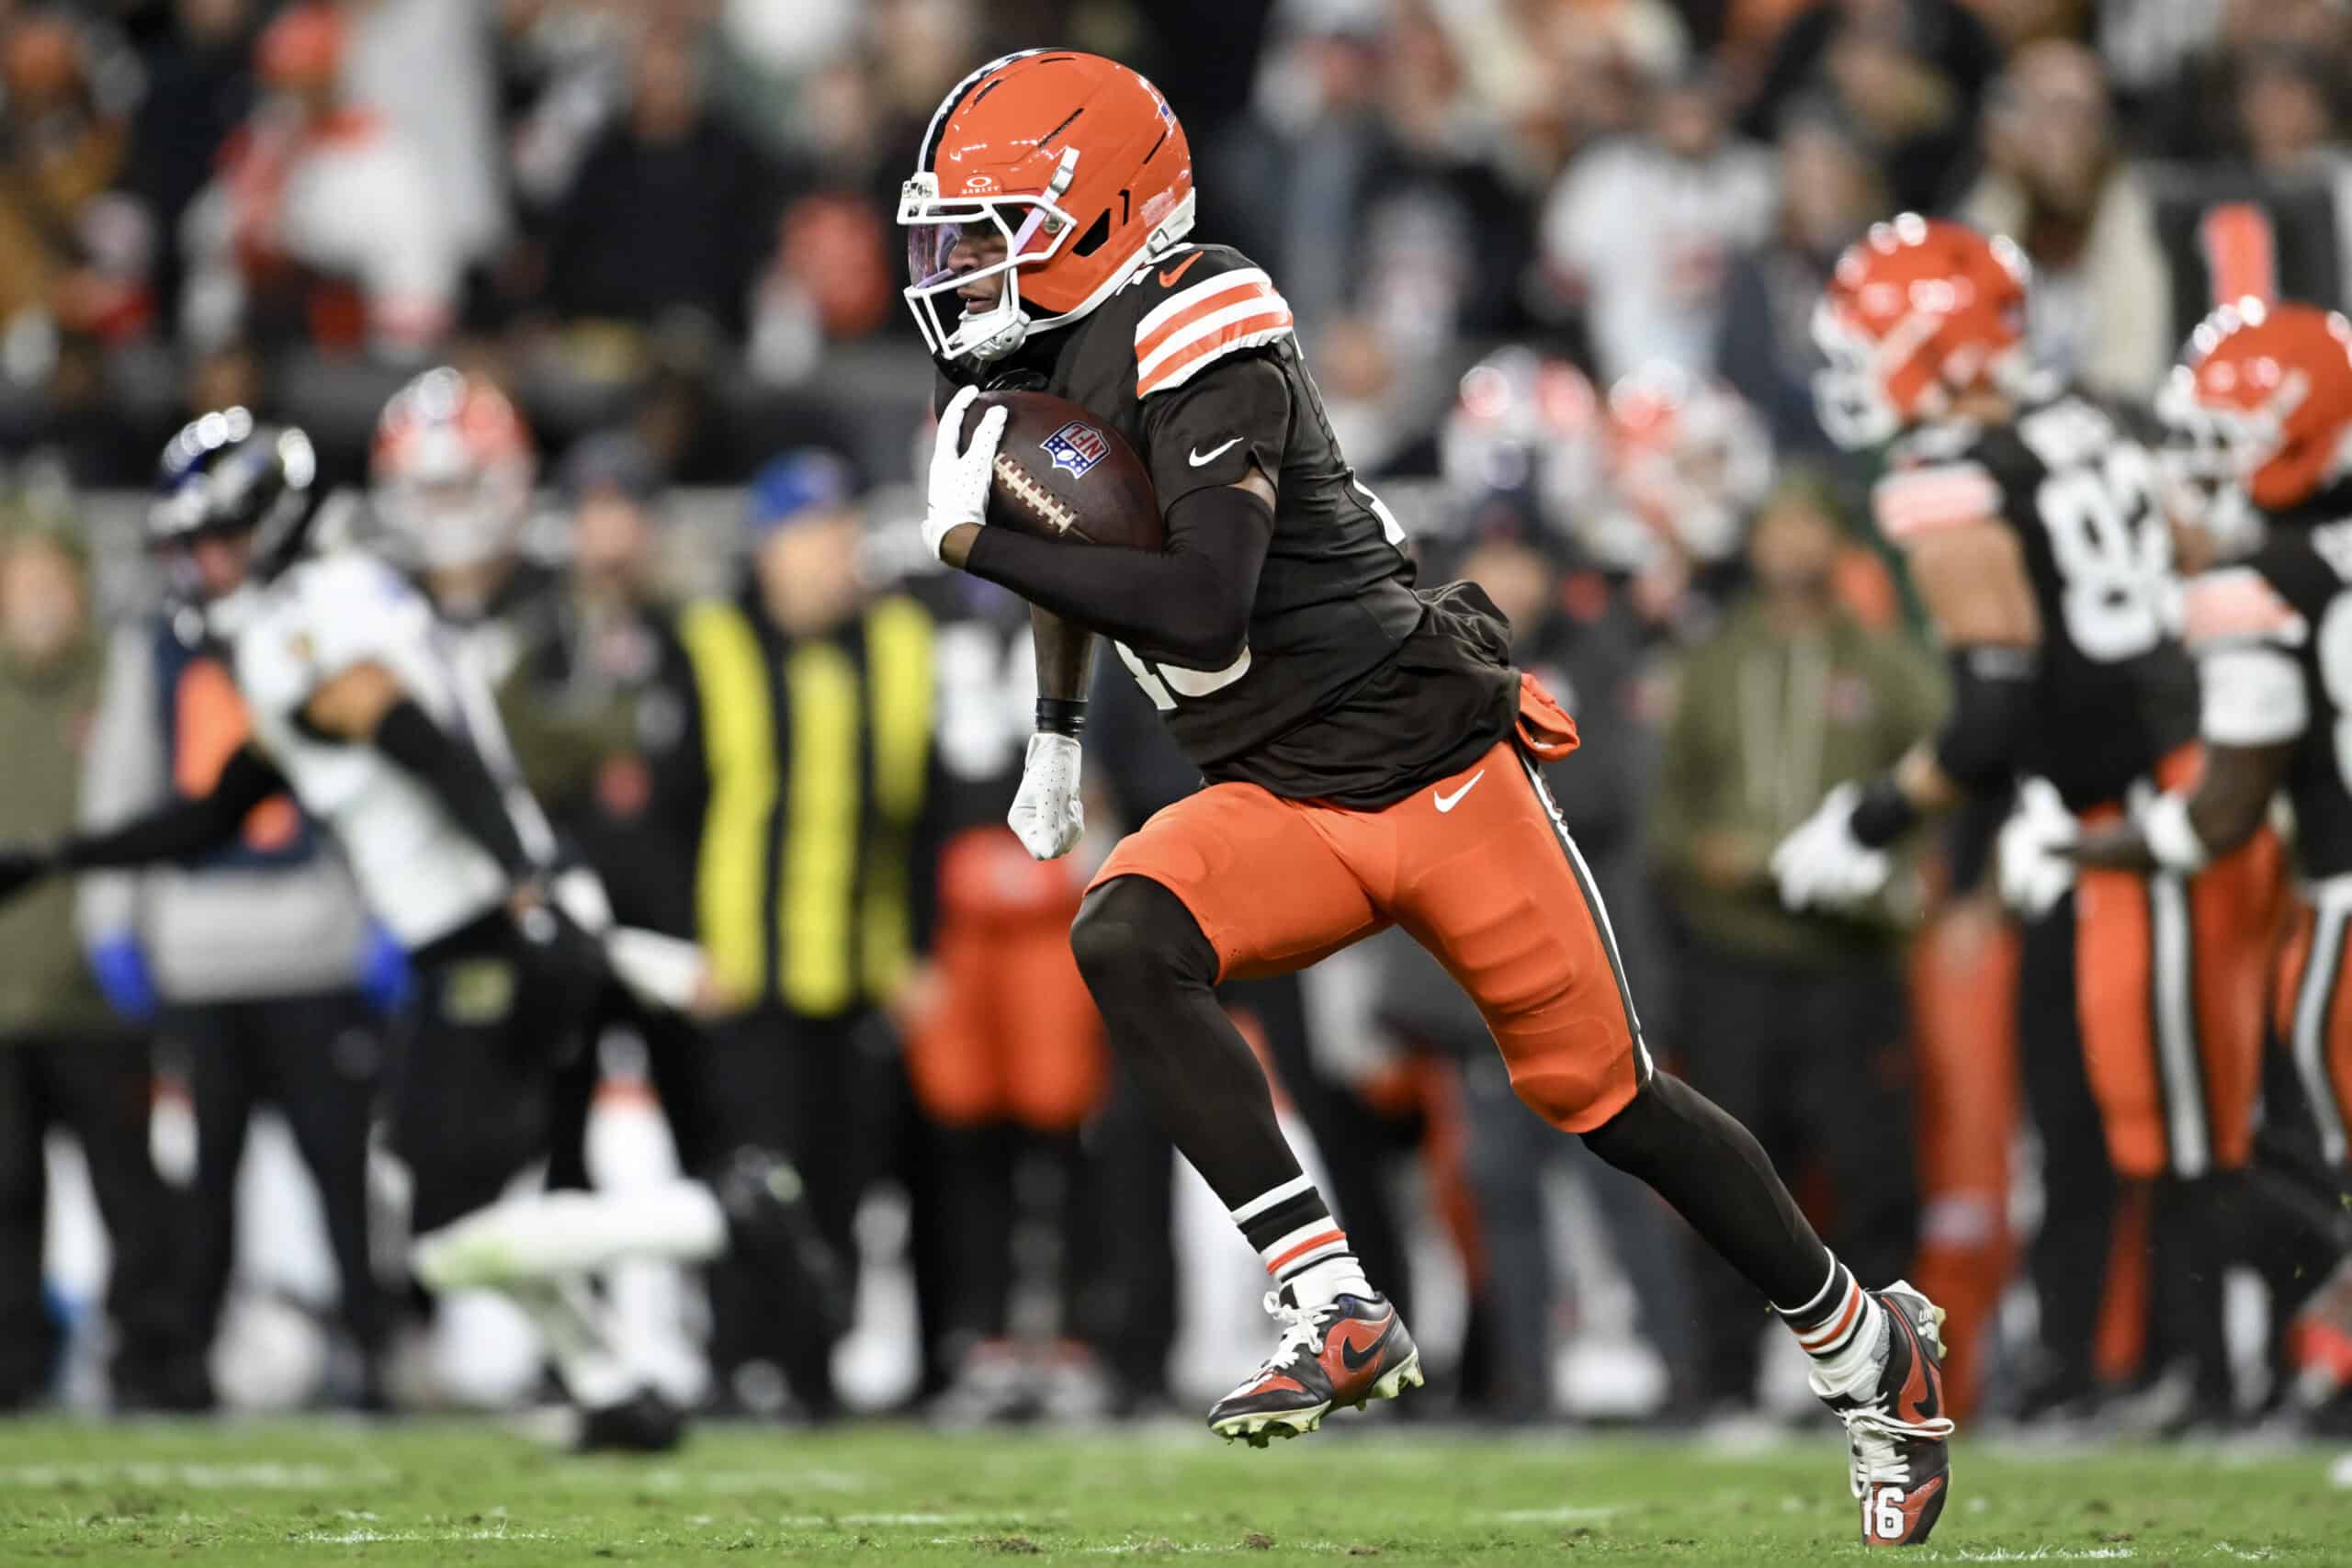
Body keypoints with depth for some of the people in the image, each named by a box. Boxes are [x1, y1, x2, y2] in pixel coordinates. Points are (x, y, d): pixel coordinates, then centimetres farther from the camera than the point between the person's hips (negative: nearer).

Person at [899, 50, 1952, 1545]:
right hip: (1277, 805, 7)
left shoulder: (1198, 336, -21)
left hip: (1434, 771, -7)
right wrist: (1056, 737, 30)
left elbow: (1203, 607, -32)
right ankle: (1338, 1318, -25)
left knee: (1609, 1100, 3)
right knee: (1125, 939, -23)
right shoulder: (1032, 371, 5)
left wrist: (979, 543, -27)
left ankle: (1870, 1348, 25)